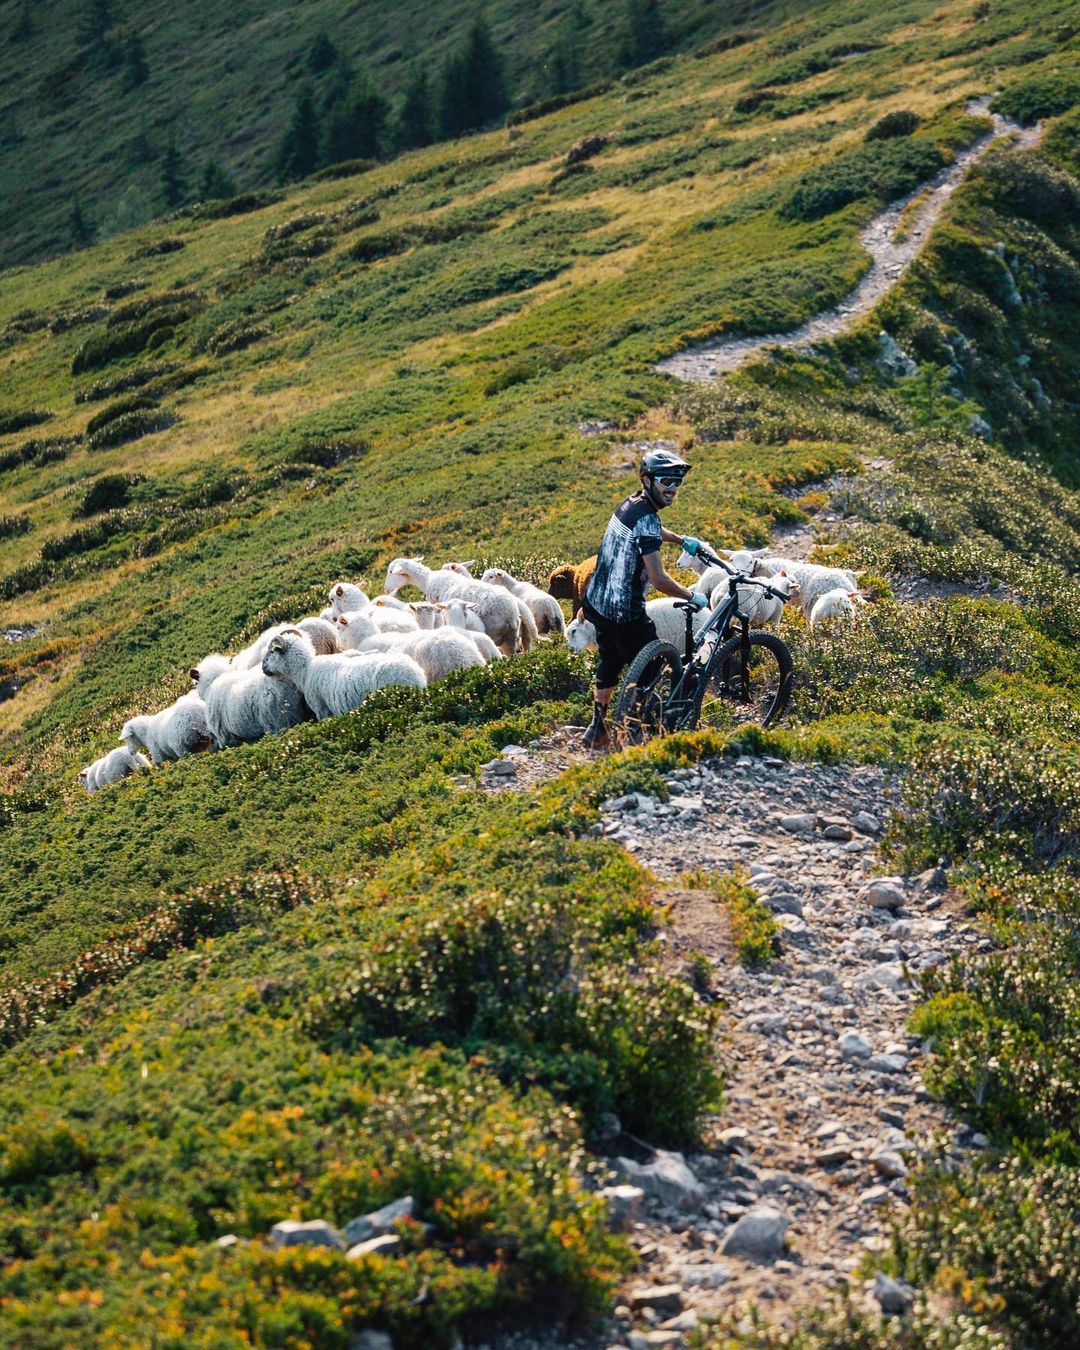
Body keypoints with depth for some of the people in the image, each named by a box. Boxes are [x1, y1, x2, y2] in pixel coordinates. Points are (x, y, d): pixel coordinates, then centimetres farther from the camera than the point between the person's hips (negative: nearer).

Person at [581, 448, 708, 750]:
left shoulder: (629, 504, 5)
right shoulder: (646, 520, -24)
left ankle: (597, 730, 35)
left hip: (597, 601, 10)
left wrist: (682, 539, 34)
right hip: (624, 612, -10)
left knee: (610, 664, 25)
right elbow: (659, 580, -27)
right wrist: (693, 597, -13)